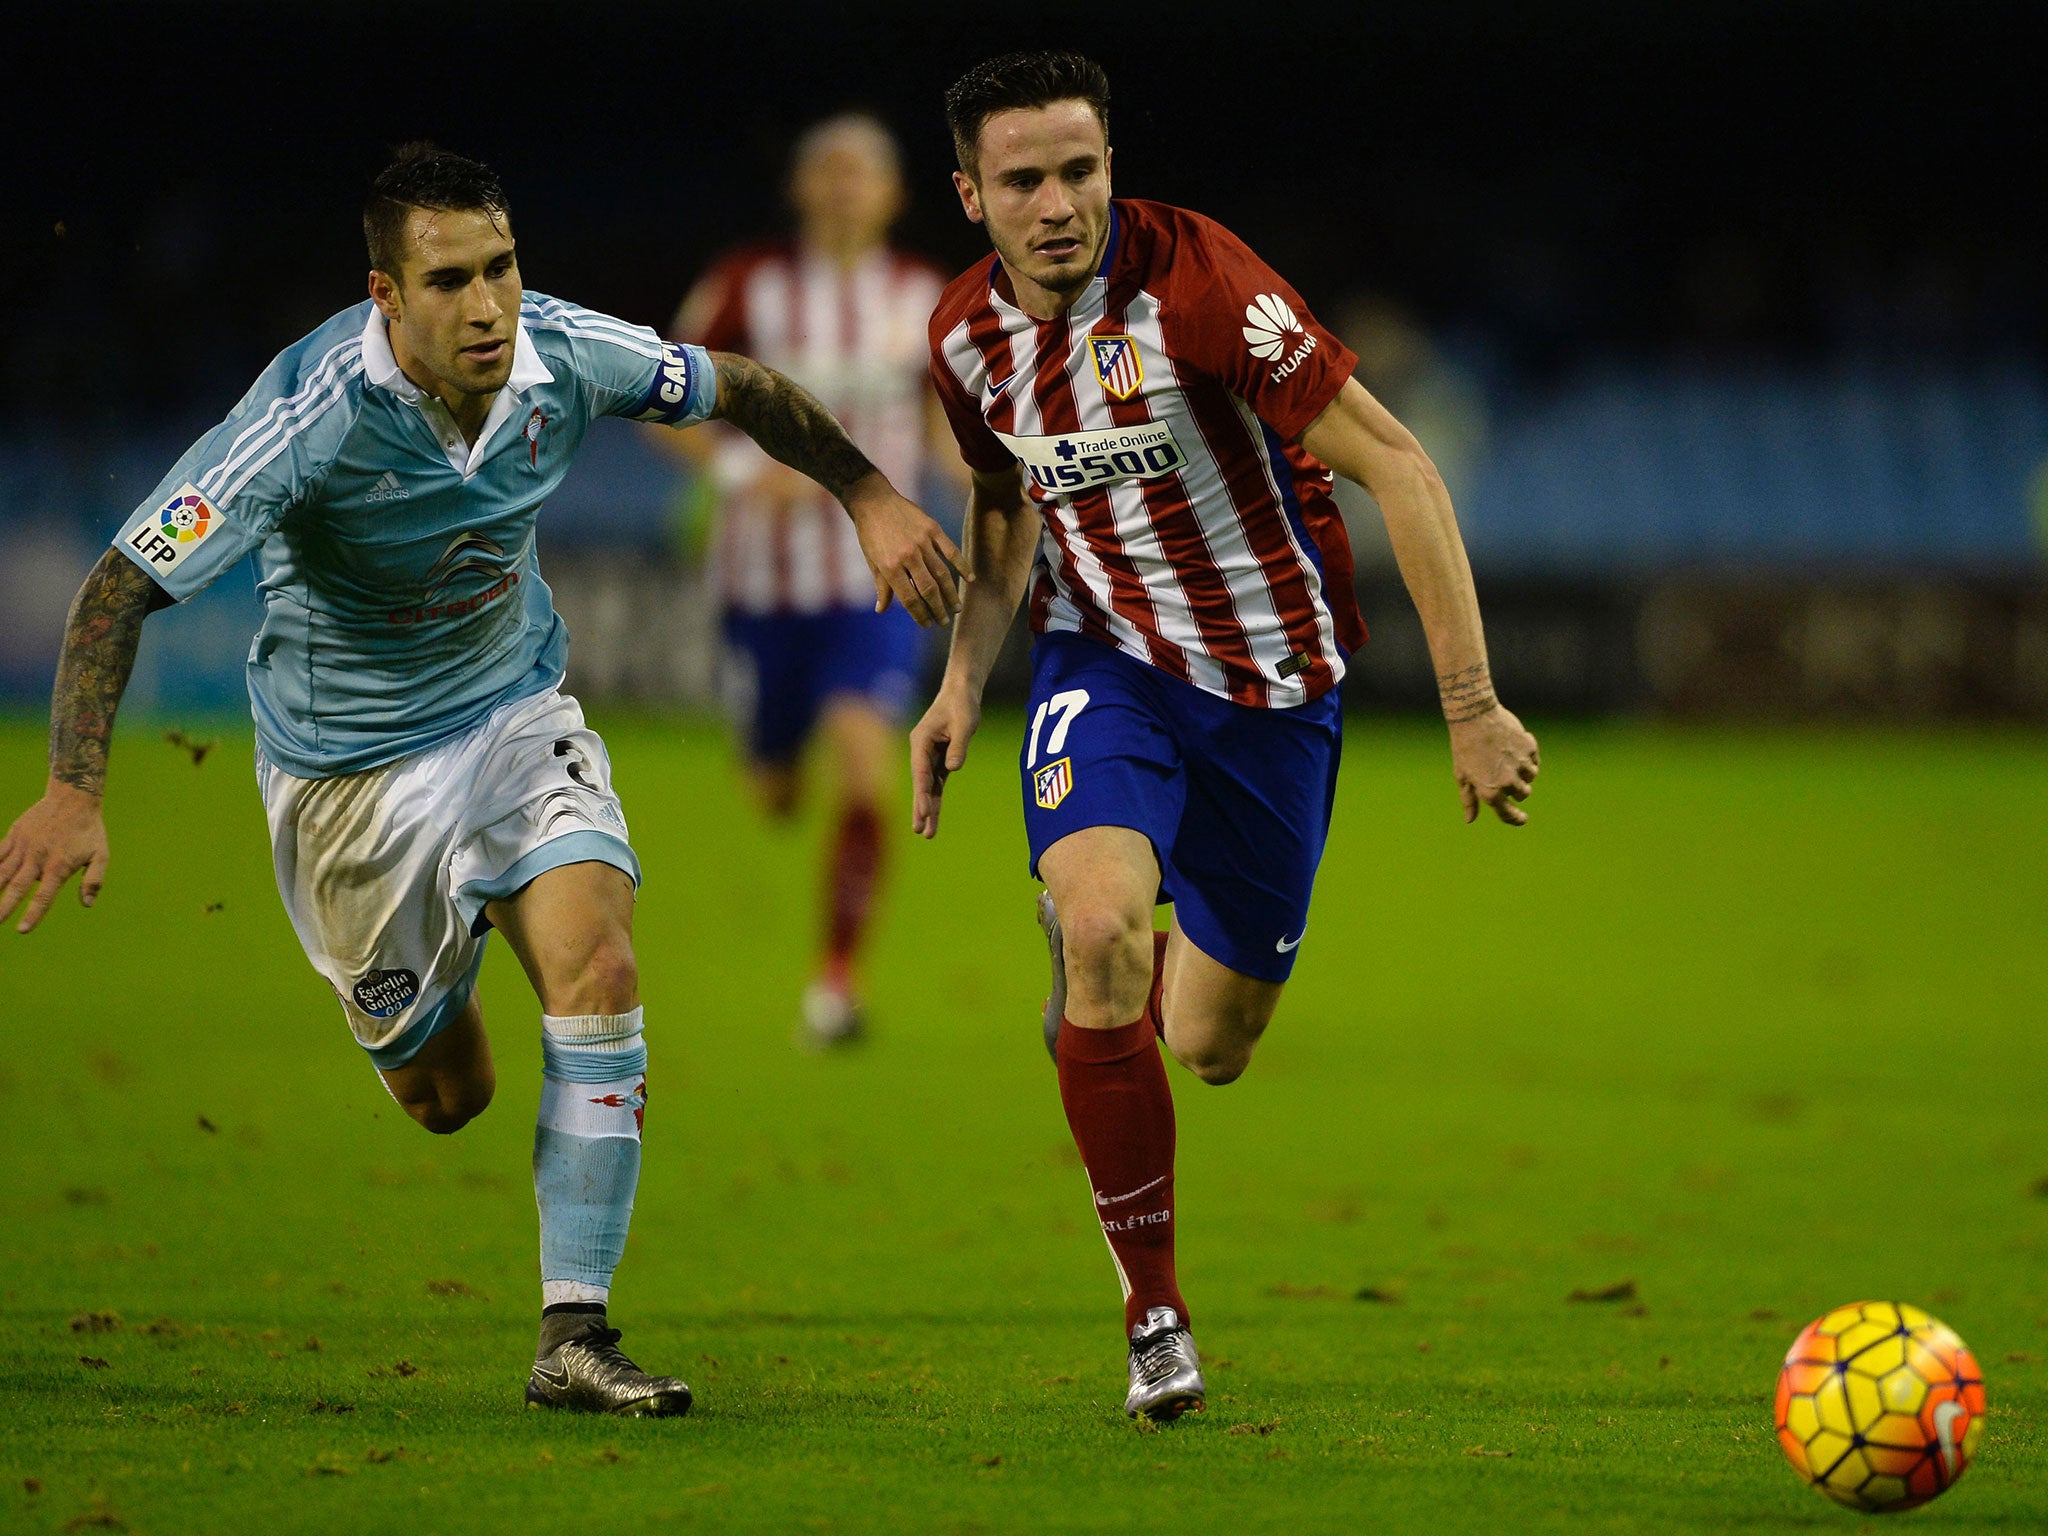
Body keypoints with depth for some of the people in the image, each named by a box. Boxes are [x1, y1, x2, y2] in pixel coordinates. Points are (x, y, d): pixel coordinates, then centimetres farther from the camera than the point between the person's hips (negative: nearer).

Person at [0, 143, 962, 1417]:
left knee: (595, 961, -21)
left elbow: (740, 392, 4)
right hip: (352, 760, -3)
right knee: (446, 1095, 5)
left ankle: (575, 1337, -15)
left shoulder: (565, 356, -19)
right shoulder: (314, 415, -32)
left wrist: (871, 497, 5)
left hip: (517, 706, 3)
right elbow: (123, 586, -32)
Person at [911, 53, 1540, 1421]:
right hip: (1105, 661, 2)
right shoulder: (968, 336, -6)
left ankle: (1112, 988, 44)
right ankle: (1155, 1317, -14)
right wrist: (967, 676, 1)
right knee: (1100, 925, -27)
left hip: (1274, 678, -2)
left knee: (1210, 1046, 3)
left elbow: (1395, 465, -23)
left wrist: (1472, 702, -26)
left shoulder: (1193, 283, -25)